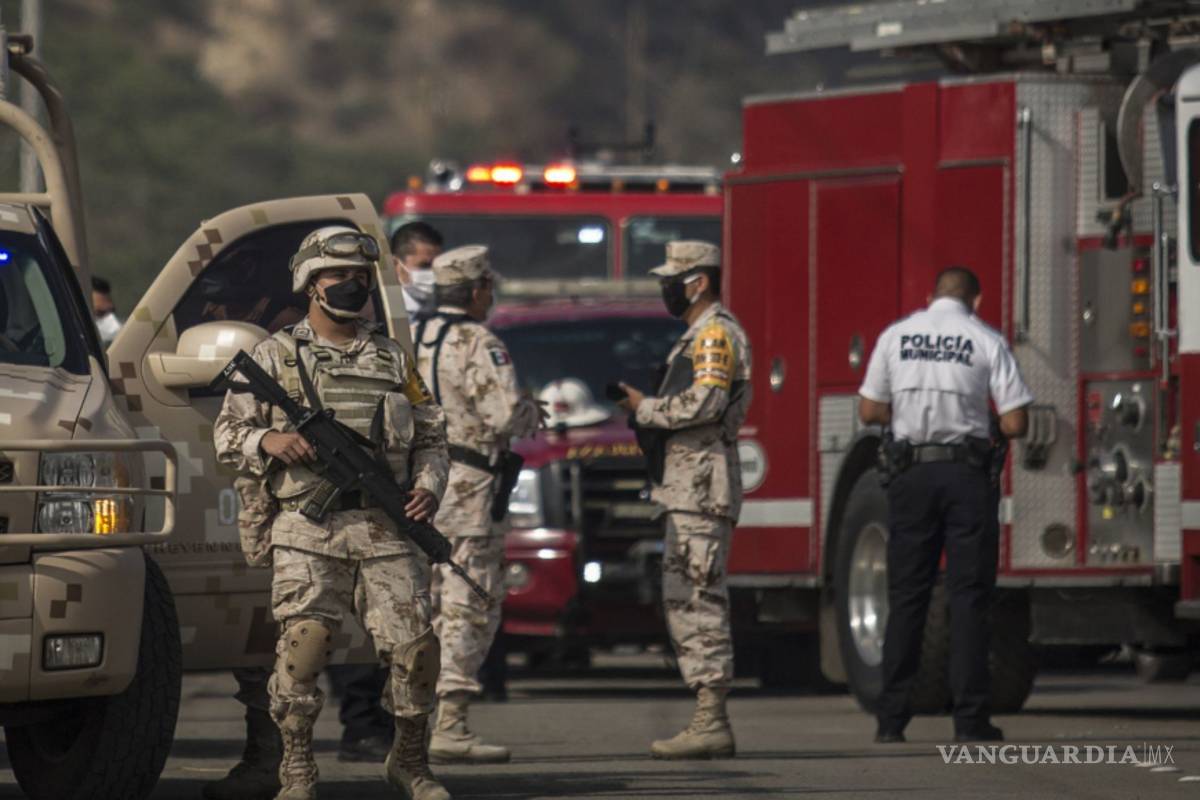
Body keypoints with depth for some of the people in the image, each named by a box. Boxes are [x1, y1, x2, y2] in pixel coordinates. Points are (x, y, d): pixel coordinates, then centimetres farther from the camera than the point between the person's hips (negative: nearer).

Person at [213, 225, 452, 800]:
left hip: (385, 530, 2)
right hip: (307, 531, -2)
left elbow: (432, 437, 21)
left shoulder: (393, 360, 17)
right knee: (303, 641, -16)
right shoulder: (275, 355, 9)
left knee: (415, 647, -5)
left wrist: (429, 487, 2)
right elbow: (228, 432, 7)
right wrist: (269, 441, -13)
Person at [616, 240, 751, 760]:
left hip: (703, 485, -11)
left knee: (700, 599, -13)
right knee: (682, 600, 10)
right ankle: (709, 722, 10)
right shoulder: (699, 335, 23)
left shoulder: (716, 333, -10)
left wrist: (645, 409, -10)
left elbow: (704, 403, -21)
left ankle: (711, 725, -15)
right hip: (687, 486, 11)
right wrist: (645, 413, 14)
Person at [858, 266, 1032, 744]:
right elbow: (1015, 423, -5)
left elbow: (869, 410, 7)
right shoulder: (987, 341, -1)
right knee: (969, 597, 1)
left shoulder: (896, 336, 6)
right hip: (966, 476, -2)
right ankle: (970, 719, -2)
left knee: (906, 597, 7)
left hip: (910, 474, 2)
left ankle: (892, 718, 6)